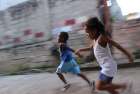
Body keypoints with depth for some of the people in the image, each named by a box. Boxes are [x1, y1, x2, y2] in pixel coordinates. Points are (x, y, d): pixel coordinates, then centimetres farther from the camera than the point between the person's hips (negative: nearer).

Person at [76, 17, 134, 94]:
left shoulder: (102, 38, -18)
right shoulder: (95, 40, 8)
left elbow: (116, 45, -16)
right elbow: (91, 47, 29)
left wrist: (128, 55, -12)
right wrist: (81, 50, 18)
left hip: (109, 67, -9)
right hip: (105, 67, 9)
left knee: (98, 86, -6)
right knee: (107, 86, 15)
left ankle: (124, 85, 2)